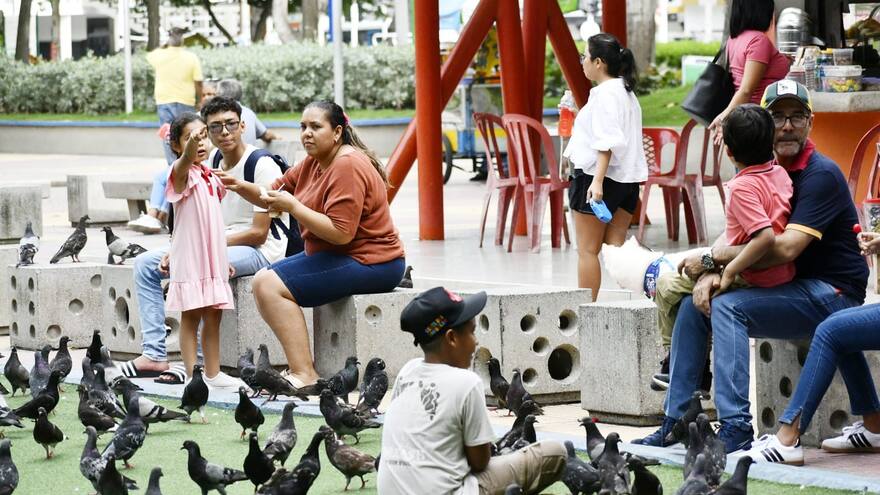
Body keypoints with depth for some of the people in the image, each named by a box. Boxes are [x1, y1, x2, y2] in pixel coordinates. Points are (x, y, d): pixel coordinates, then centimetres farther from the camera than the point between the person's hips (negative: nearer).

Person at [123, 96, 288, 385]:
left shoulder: (262, 166, -15)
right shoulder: (213, 160, 9)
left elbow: (258, 233, -17)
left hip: (260, 250, -9)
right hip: (218, 245, 9)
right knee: (145, 264, 1)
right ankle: (155, 355, -8)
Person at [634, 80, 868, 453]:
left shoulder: (821, 176, -16)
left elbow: (785, 248, -25)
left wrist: (711, 260, -18)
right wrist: (710, 273, -15)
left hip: (831, 293, -9)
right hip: (791, 289, 9)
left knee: (727, 307, -25)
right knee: (694, 306, 1)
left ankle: (736, 429, -30)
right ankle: (675, 423, 2)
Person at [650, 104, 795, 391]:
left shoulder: (742, 187, -20)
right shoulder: (780, 174, 5)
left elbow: (765, 236, -32)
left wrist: (729, 272, -22)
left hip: (753, 279, -9)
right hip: (783, 275, 9)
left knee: (668, 285, 5)